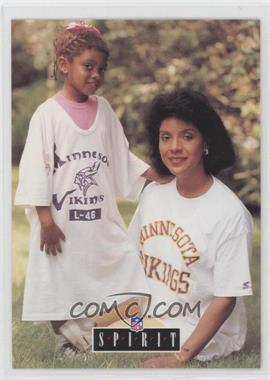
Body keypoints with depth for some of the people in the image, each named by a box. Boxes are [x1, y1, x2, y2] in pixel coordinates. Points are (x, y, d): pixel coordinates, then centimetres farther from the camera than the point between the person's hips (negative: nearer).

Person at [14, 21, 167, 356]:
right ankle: (69, 338, 20)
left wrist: (156, 175, 2)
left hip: (101, 217, 5)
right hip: (61, 219, -5)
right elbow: (35, 168, -11)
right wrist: (45, 219, -16)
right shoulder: (48, 113, -9)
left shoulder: (103, 109, 7)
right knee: (62, 281, 2)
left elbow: (122, 158, 14)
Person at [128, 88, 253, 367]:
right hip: (148, 320, 7)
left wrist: (181, 358, -22)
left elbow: (225, 299, -17)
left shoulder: (231, 214, -18)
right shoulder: (152, 194, 2)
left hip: (201, 334, -6)